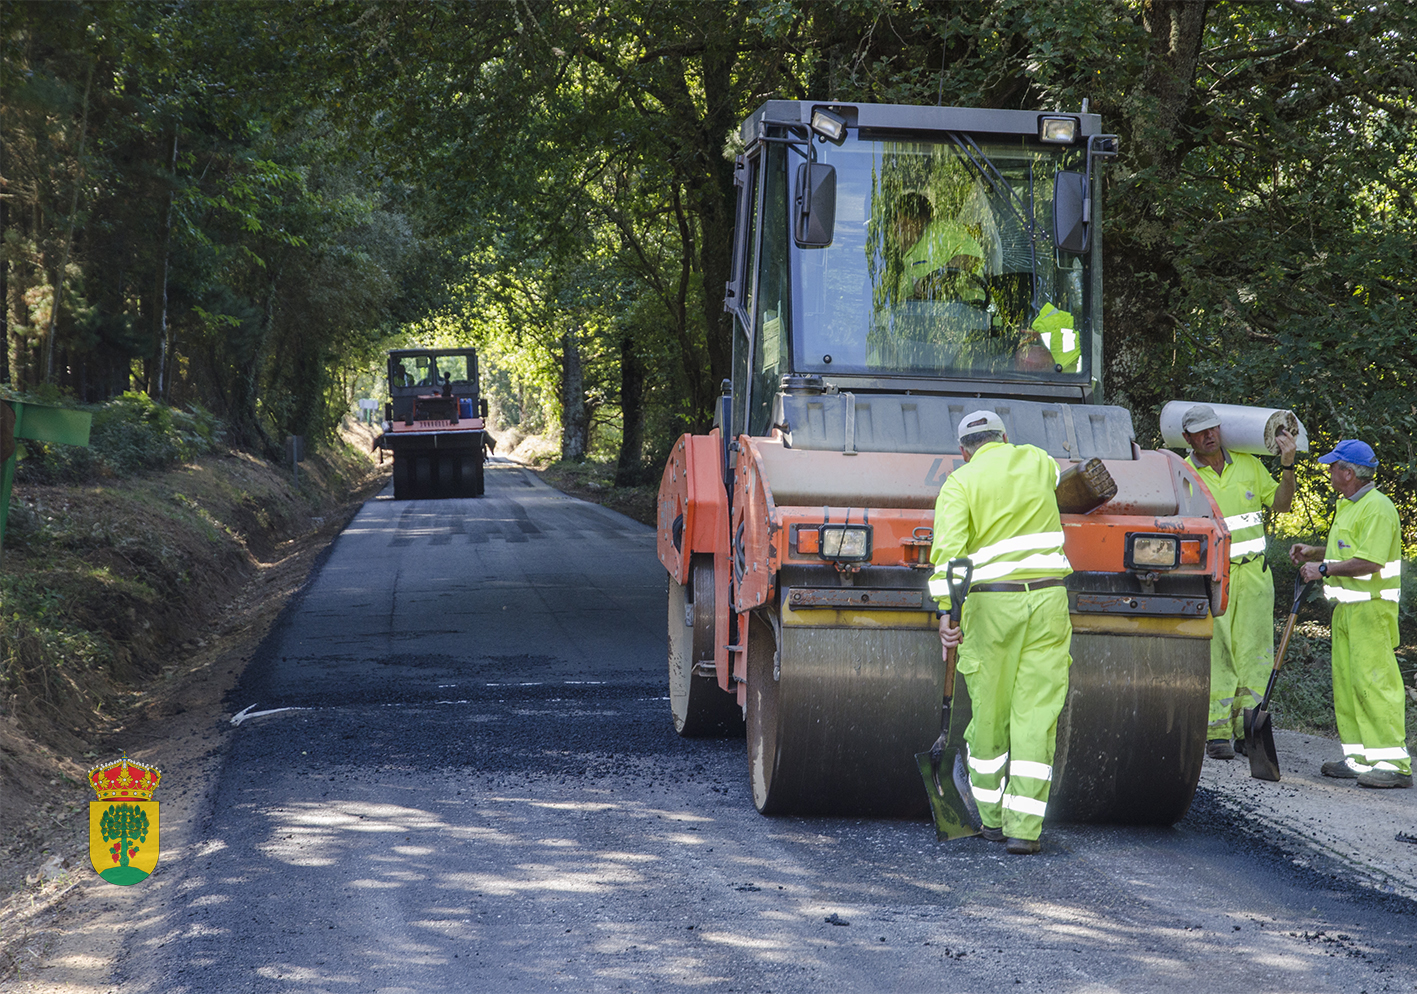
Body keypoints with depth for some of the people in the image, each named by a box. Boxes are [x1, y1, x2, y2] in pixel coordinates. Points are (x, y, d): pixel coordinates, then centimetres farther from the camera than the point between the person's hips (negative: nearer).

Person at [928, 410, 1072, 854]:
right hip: (1048, 599, 2)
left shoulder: (960, 484, 1)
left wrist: (946, 610, -18)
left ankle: (993, 818, 21)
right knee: (1036, 715, 0)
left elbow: (949, 550, -14)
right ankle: (1023, 827, -5)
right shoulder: (1037, 460, 12)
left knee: (989, 715, 10)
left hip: (991, 602, -2)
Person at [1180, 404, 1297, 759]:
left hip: (1253, 573, 3)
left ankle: (1248, 730, 6)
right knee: (1216, 654, -5)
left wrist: (1287, 465, 2)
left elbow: (1281, 504, 14)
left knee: (1254, 653, 0)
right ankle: (1217, 733, -2)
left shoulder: (1248, 464, 11)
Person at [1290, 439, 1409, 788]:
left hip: (1371, 609, -10)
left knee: (1374, 681, -12)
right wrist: (1314, 553, 13)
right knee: (1347, 682, 9)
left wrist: (1323, 569, -18)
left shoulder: (1377, 508, -15)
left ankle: (1394, 763, -12)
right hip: (1346, 608, 10)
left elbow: (1369, 562, -23)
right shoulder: (1348, 506, 18)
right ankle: (1359, 758, 13)